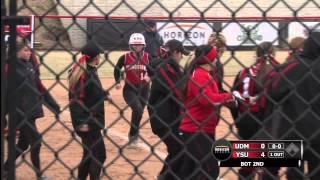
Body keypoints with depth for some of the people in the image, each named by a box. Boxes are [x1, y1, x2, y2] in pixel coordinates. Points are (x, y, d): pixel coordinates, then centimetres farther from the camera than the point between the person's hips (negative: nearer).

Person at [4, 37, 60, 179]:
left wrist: (53, 105, 14)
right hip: (21, 113, -7)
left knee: (23, 143, 14)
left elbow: (39, 87, 15)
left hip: (31, 111, 7)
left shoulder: (30, 65, 9)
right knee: (36, 141, -4)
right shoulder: (11, 67, -13)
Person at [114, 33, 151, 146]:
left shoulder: (147, 57, -4)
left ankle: (133, 135, 32)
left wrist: (149, 77, -16)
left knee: (138, 111, 10)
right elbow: (117, 69, 7)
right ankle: (134, 134, -9)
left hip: (143, 88, 3)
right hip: (129, 88, -3)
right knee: (138, 108, -24)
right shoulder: (125, 58, -7)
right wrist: (118, 82, -4)